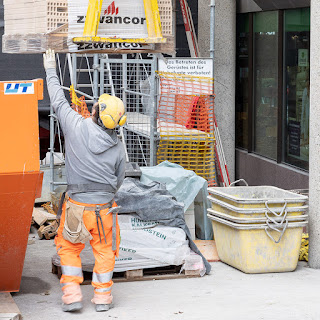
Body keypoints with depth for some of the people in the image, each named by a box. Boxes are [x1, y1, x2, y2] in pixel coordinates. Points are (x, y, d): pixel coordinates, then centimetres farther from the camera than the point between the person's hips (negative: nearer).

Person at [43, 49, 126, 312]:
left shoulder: (77, 127, -12)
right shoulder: (118, 148, -4)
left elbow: (59, 101, 3)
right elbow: (118, 182, 7)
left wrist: (51, 70, 15)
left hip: (76, 205, -1)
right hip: (104, 207, 1)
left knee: (69, 248, 14)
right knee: (104, 251, 15)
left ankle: (71, 294, 7)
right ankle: (102, 296, 17)